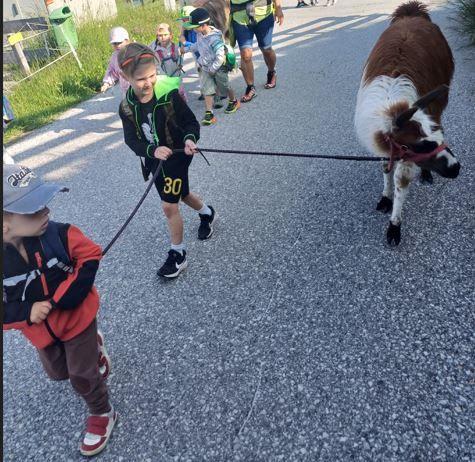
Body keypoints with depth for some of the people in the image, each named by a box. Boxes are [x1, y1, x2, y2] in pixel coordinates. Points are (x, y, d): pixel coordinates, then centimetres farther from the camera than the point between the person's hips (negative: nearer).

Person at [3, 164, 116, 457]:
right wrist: (27, 312, -26)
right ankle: (93, 346, 54)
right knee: (59, 372, 24)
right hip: (40, 331, 3)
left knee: (82, 376, 7)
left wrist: (62, 297, -23)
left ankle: (102, 414, 36)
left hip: (77, 316, -3)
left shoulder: (57, 234, -26)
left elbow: (91, 256, -18)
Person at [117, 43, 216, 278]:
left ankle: (178, 255, 12)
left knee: (169, 205, -6)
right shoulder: (127, 107, -9)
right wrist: (153, 150, -33)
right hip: (154, 160, 5)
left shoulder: (169, 95, -20)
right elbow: (131, 140, -13)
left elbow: (191, 122, -12)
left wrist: (190, 139, -34)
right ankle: (207, 213, 54)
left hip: (177, 156, -5)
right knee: (181, 194, 23)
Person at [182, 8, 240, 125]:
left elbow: (220, 57, -30)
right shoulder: (200, 34, -4)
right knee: (207, 90, -2)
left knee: (224, 87, 14)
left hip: (218, 68, -6)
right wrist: (186, 49, 23)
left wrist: (212, 69, -23)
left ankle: (234, 102, 41)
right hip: (205, 68, 7)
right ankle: (209, 114, -2)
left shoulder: (215, 38, -29)